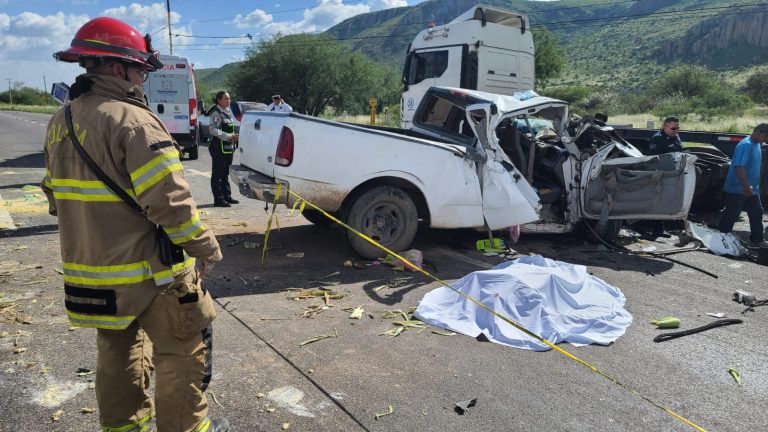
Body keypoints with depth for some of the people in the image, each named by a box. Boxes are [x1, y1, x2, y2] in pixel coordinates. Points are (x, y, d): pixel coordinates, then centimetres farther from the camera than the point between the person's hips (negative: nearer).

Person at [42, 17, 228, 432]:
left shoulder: (59, 123, 9)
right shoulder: (132, 120, -19)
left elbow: (56, 197, 16)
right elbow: (169, 200, -24)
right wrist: (204, 247, -13)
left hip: (88, 268, 9)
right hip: (149, 270, -8)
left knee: (118, 350, 23)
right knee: (183, 350, 7)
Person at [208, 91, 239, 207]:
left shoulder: (227, 112, 17)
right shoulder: (216, 113, -11)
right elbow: (213, 130, -24)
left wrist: (234, 137, 12)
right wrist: (229, 137, -27)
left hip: (228, 148, 9)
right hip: (219, 148, -9)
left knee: (225, 174, 16)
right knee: (217, 175, -3)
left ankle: (227, 196, 24)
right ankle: (219, 199, 0)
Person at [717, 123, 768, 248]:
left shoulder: (757, 145, 11)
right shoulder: (746, 145, -19)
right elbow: (739, 168, -27)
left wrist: (752, 187, 19)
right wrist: (746, 187, -26)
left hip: (751, 190, 9)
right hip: (737, 190, -9)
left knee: (757, 214, 13)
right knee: (730, 216, -2)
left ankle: (756, 240, 23)